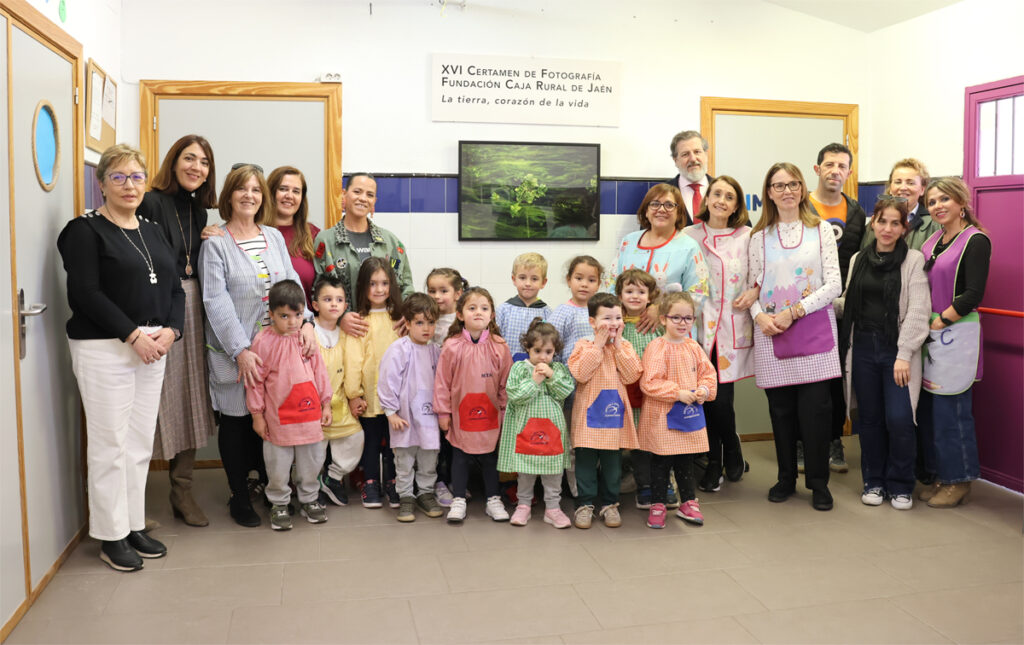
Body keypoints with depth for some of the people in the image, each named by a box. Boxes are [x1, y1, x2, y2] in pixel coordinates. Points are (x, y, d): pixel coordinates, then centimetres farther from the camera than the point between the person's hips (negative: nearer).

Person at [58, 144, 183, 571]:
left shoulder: (153, 231, 16)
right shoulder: (85, 231, -4)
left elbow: (175, 288, 13)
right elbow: (87, 293, -13)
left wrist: (170, 331, -4)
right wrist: (133, 335, -16)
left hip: (153, 349, 6)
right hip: (104, 350, -6)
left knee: (141, 443, 10)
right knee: (110, 444, -1)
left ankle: (135, 525, 22)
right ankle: (112, 536, 12)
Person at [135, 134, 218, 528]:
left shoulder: (199, 209, 14)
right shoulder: (150, 204, -10)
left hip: (192, 309, 7)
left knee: (190, 396, 10)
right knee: (156, 400, -3)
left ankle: (182, 491, 21)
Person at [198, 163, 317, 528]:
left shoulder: (274, 237, 10)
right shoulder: (215, 243, -5)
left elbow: (292, 282, 7)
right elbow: (216, 301, -12)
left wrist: (305, 322, -10)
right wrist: (241, 351, -19)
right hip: (234, 351, -4)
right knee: (237, 419, 6)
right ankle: (239, 497, 20)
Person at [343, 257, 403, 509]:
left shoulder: (398, 317, 7)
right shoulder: (358, 321, -5)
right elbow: (353, 359, -7)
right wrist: (354, 394, -10)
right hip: (369, 394, -3)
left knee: (394, 440, 10)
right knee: (371, 439, 9)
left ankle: (393, 484, 23)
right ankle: (371, 484, 23)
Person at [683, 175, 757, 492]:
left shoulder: (746, 237, 7)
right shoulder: (689, 235, 6)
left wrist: (755, 292, -6)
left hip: (732, 327, 0)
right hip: (699, 326, 1)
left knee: (721, 399, -5)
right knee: (704, 398, -1)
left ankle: (731, 453, 25)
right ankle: (712, 464, 19)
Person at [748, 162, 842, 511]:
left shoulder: (821, 230, 5)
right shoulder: (760, 237, 10)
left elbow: (833, 284, -2)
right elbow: (752, 286, 10)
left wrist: (795, 311, -11)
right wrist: (760, 316, -10)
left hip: (814, 329, -2)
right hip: (771, 333, 2)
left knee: (814, 409, -4)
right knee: (781, 410, 6)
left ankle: (819, 483, 11)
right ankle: (786, 478, 22)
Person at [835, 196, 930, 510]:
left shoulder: (913, 260, -2)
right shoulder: (859, 260, 12)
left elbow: (917, 312, -8)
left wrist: (904, 354, -15)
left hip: (897, 349, -4)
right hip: (863, 347, 4)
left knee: (899, 419, -9)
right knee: (869, 417, 8)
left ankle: (900, 485, 10)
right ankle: (874, 482, 23)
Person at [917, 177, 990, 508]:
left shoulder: (976, 240, -7)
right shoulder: (933, 240, 13)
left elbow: (972, 295, -14)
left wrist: (937, 322, -15)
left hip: (955, 333, -7)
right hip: (929, 334, 7)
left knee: (951, 409, -2)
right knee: (930, 407, 10)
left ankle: (959, 481, 13)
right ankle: (941, 476, 23)